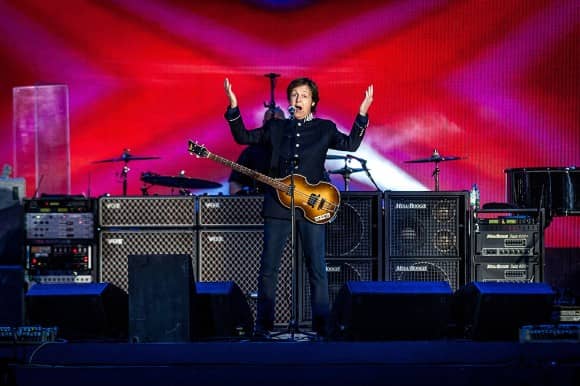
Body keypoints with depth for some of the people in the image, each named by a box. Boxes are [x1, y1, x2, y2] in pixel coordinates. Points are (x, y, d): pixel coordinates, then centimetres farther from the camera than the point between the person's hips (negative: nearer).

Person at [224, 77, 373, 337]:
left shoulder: (324, 129, 8)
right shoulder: (275, 128, 12)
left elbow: (351, 144, -4)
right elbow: (243, 137, 10)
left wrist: (362, 114, -15)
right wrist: (233, 108, -2)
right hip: (277, 205, 1)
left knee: (317, 269, -1)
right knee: (268, 268, 1)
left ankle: (322, 326, 4)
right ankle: (263, 327, 8)